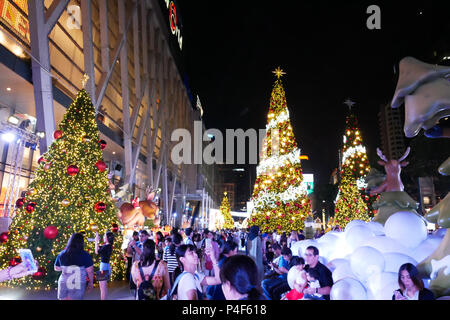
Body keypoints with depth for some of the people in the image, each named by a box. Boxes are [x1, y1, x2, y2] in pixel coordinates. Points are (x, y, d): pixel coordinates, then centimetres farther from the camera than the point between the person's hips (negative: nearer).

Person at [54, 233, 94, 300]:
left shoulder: (61, 254, -1)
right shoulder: (85, 255, -11)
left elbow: (56, 268, 11)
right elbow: (90, 270, -10)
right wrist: (91, 282, 4)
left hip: (63, 284, 3)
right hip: (78, 285, -3)